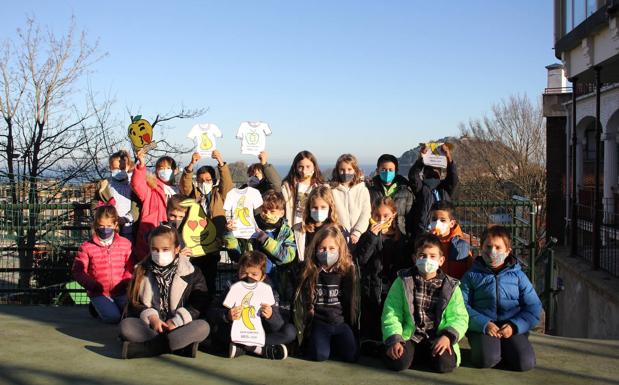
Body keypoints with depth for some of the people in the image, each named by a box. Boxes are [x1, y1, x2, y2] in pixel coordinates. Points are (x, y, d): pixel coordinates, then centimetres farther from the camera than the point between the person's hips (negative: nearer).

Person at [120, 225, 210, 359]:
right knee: (126, 325, -27)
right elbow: (135, 303, 6)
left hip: (179, 328, -1)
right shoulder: (142, 271, 8)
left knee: (203, 327, -31)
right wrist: (151, 317, -13)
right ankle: (181, 343, -33)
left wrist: (176, 322, -15)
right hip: (149, 327, 1)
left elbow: (198, 306, -3)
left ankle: (142, 347, -36)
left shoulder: (192, 274, 2)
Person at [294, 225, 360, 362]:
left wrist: (353, 327, 5)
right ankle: (309, 342, 9)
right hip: (319, 322, -1)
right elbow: (303, 301, 4)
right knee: (319, 355, -25)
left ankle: (335, 342, 12)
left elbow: (352, 302, 5)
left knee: (351, 355, -19)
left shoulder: (348, 270, -1)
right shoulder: (309, 271, -2)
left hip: (341, 322, 1)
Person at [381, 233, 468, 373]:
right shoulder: (403, 281, 1)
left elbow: (459, 318, -1)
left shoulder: (450, 286, 3)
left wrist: (447, 336, -20)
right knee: (397, 362, -26)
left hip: (437, 338, 1)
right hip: (409, 335, -1)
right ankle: (411, 351, 9)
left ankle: (427, 355, 9)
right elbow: (391, 313, -3)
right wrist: (394, 340, -17)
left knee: (445, 364, -25)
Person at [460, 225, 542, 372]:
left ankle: (504, 348, 8)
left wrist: (514, 326, -10)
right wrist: (484, 324, -16)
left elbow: (533, 307, 7)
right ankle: (485, 347, 3)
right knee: (487, 359, -30)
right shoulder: (472, 275, 9)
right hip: (482, 327, -2)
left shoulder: (518, 275, 12)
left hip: (512, 328, 2)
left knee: (525, 362, -22)